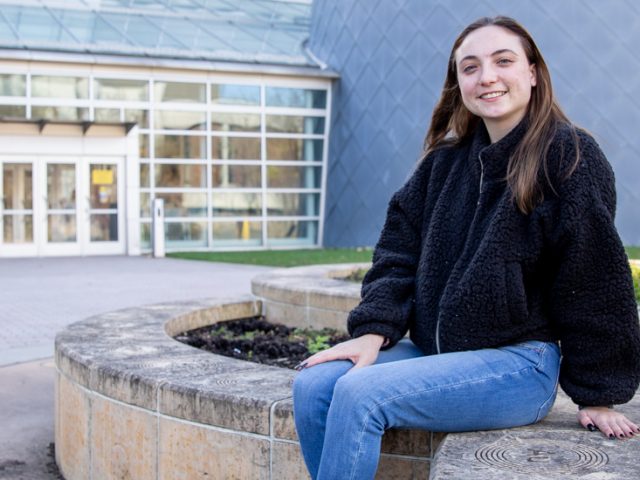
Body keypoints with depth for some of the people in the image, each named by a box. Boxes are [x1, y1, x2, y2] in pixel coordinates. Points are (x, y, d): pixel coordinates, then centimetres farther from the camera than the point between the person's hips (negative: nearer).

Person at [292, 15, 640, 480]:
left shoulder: (569, 155, -9)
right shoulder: (445, 162, 10)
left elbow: (592, 277, -9)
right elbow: (399, 253, 7)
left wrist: (597, 393, -6)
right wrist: (373, 332, -8)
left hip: (518, 363, -6)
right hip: (432, 350, 6)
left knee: (360, 393, -25)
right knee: (314, 384, -14)